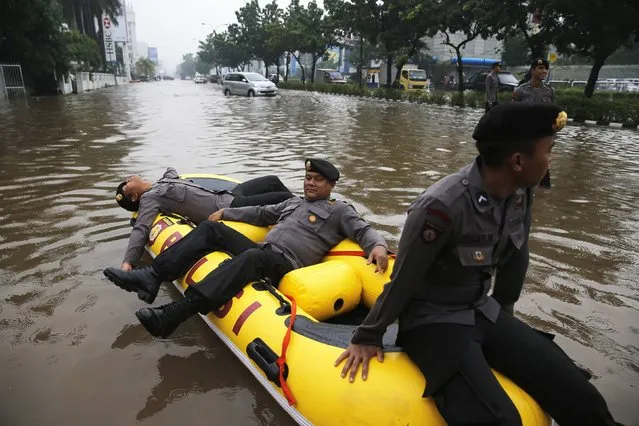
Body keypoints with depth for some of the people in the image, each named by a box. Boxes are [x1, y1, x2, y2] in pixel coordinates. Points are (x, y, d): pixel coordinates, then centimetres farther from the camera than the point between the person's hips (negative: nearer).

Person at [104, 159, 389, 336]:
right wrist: (226, 212, 31)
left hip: (284, 265, -8)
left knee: (252, 258, -41)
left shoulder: (339, 211, 10)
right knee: (212, 229, -4)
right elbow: (262, 214, 34)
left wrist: (378, 246, -25)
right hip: (262, 255, 8)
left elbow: (364, 230, -2)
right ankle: (154, 277, -18)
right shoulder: (294, 202, 31)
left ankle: (173, 314, -50)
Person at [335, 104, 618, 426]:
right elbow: (402, 281, -19)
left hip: (483, 312, 7)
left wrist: (503, 309, 24)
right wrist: (367, 337, -6)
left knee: (583, 400, -4)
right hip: (432, 321, -7)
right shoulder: (443, 206, -28)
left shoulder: (519, 193, -4)